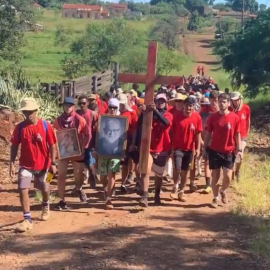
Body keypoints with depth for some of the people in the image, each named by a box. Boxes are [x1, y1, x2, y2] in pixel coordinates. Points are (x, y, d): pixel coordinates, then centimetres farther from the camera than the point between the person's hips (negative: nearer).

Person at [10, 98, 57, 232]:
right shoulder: (19, 127, -7)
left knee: (44, 188, 18)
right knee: (23, 190, -12)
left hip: (43, 164, 0)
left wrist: (53, 163, -9)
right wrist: (12, 163, -7)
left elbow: (52, 145, -7)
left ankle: (46, 206, 50)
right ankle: (27, 219, -4)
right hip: (25, 165, 0)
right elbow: (14, 146, -1)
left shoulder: (45, 125, -11)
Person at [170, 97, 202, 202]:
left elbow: (198, 134, -1)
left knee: (185, 171, 10)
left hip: (190, 148, 2)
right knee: (177, 169, -13)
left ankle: (181, 192, 24)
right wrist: (171, 146, -2)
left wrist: (198, 148, -4)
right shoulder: (177, 116, -9)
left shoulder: (197, 117, -7)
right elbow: (172, 132, -2)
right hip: (178, 147, -1)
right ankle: (176, 186, 13)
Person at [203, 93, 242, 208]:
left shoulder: (235, 117, -5)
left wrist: (239, 149, -3)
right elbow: (208, 134, 2)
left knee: (228, 176, -5)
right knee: (215, 176, 6)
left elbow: (237, 135, 1)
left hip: (229, 151, 0)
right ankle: (215, 198, 23)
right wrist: (205, 148, -1)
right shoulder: (212, 117, -4)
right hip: (214, 150, 0)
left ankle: (223, 191, 27)